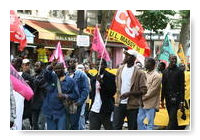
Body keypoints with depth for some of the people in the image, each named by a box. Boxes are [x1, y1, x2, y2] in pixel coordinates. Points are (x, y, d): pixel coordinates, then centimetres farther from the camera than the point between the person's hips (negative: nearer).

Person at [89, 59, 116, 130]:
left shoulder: (110, 77, -3)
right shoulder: (94, 78, 16)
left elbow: (112, 92, -15)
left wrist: (102, 82, -21)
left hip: (106, 111, -5)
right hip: (94, 110, 5)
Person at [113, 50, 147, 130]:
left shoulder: (139, 73, -7)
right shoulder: (120, 69, 9)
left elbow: (143, 90, -11)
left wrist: (130, 93, -20)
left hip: (132, 105, -4)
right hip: (119, 104, 4)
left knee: (132, 128, 5)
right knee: (116, 126, 0)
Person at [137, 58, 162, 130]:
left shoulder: (156, 76, -12)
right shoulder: (145, 74, 13)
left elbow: (152, 91, -16)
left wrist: (143, 98, -11)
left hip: (151, 105, -8)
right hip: (143, 104, 8)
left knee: (150, 124, -1)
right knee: (139, 120, 12)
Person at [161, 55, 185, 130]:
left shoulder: (179, 71, -3)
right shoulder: (165, 71, 11)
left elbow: (182, 87, -5)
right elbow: (163, 86, 14)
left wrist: (182, 100, -10)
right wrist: (162, 99, 12)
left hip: (176, 98, -5)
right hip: (168, 98, 5)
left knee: (172, 118, -13)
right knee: (172, 118, 12)